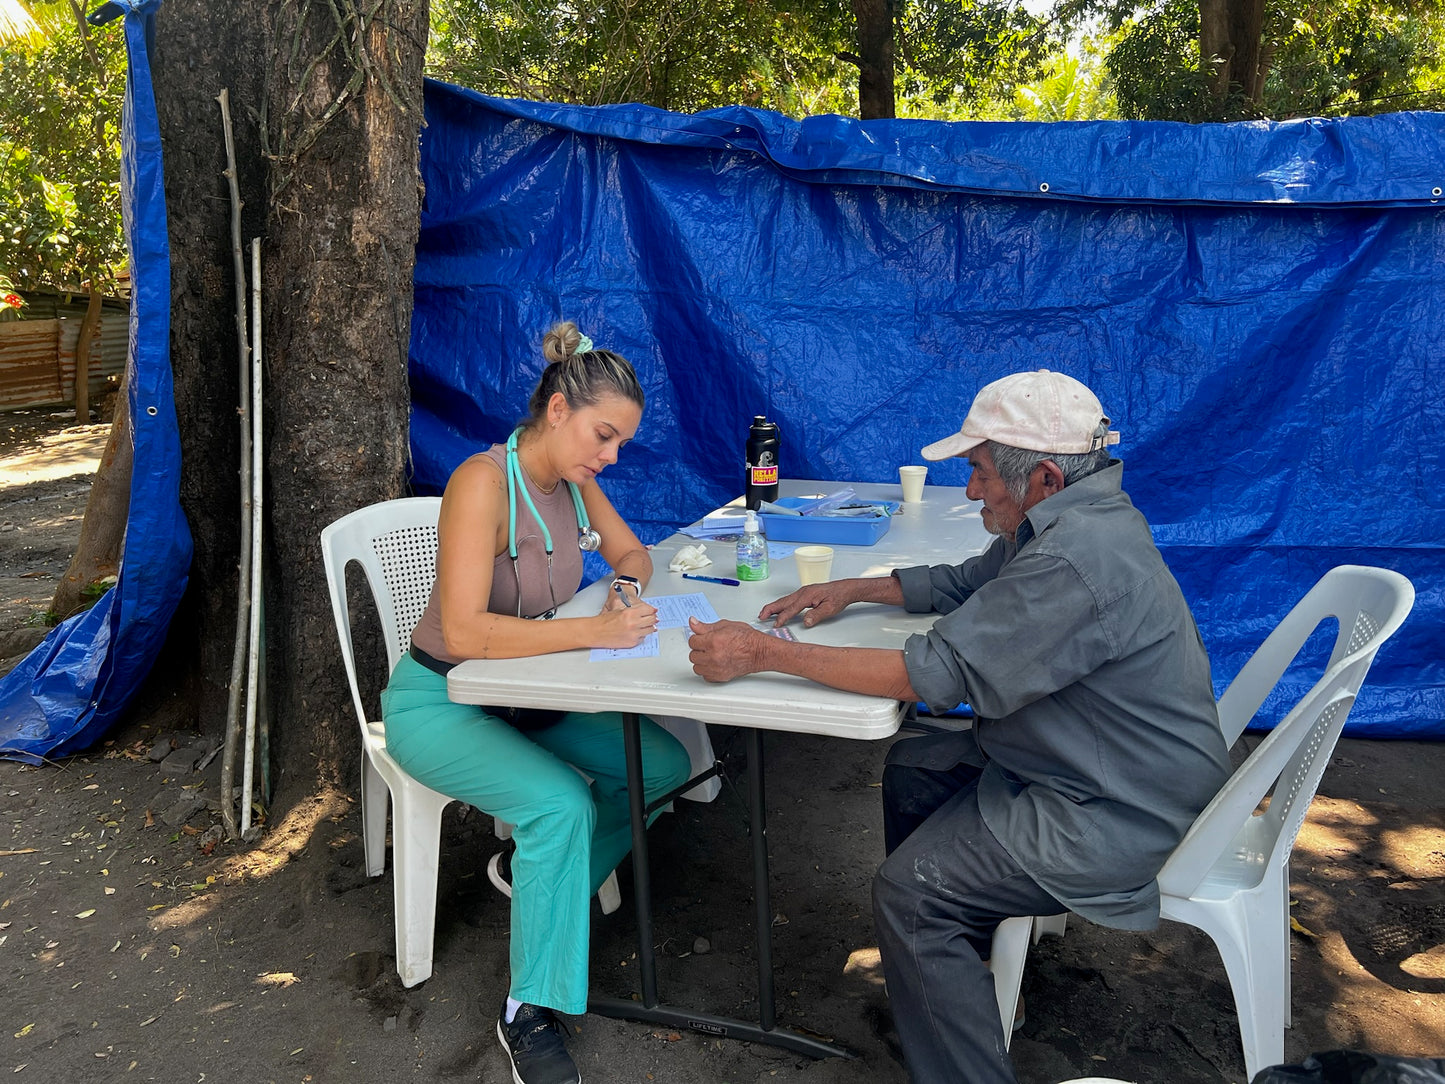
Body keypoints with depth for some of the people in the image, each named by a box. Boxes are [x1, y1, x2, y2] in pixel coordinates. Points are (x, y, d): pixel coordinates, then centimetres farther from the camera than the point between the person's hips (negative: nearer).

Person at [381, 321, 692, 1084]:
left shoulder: (573, 476, -2)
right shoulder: (484, 481, -26)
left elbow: (630, 550, 13)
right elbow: (464, 631, -33)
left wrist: (626, 588, -10)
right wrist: (593, 632, -37)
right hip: (438, 701, -8)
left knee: (663, 765, -4)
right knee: (561, 802, -29)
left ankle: (547, 882, 17)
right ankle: (529, 1013, -11)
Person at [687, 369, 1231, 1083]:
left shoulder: (1075, 559, -30)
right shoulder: (1069, 517, 4)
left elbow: (937, 672, -29)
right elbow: (963, 583, 19)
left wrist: (762, 654, -26)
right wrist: (851, 590, 8)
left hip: (1122, 813, -11)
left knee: (908, 892, -15)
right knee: (911, 769, 17)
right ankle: (935, 959, 32)